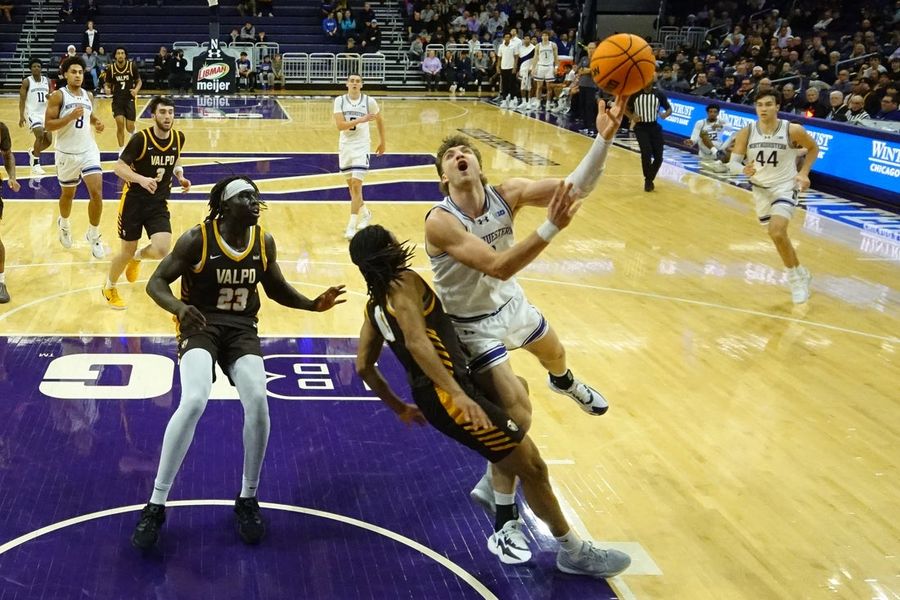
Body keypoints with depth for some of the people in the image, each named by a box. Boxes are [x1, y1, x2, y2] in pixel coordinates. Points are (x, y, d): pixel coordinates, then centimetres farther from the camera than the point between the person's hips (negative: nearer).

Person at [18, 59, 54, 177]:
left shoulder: (47, 80, 5)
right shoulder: (26, 82, -7)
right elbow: (22, 99, -8)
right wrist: (21, 116, -18)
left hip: (45, 113, 5)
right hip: (33, 113, -5)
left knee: (48, 141, 5)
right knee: (40, 135, -24)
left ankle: (33, 152, 35)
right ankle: (35, 165, -14)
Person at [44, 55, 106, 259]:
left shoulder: (88, 96, 5)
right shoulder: (58, 96, -10)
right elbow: (48, 125, -15)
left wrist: (97, 122, 2)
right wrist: (71, 116, -26)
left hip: (89, 150, 3)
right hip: (67, 153, -3)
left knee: (97, 192, -11)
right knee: (68, 194, 15)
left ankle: (93, 235, 5)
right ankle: (64, 224, 46)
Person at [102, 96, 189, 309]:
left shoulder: (178, 137, -3)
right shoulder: (141, 139, -17)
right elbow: (119, 166, -14)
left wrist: (180, 176, 1)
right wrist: (141, 179, -31)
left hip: (159, 203, 3)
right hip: (134, 201, -3)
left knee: (162, 250, -16)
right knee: (127, 252, 6)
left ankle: (138, 257, 22)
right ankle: (109, 288, 35)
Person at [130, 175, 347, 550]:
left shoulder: (264, 242, 1)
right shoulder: (197, 239, -12)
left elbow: (276, 288, 17)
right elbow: (156, 283, -10)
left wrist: (314, 304, 0)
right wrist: (179, 308, -31)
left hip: (242, 329, 3)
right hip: (201, 327, -3)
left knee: (258, 402, -22)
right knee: (194, 402, -28)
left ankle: (248, 500, 0)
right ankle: (156, 505, -15)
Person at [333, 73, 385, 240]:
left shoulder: (369, 101, -6)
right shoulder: (339, 101, -4)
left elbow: (379, 120, 11)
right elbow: (340, 125, -16)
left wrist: (382, 142, 16)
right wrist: (360, 120, -26)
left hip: (361, 147, -3)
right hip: (345, 146, 3)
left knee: (356, 185, -12)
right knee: (350, 184, 14)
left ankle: (351, 226, -9)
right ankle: (364, 212, 39)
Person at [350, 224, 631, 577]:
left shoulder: (374, 304, 15)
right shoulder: (403, 282, -10)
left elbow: (364, 367, 19)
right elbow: (416, 341, -25)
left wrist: (400, 408, 30)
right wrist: (458, 395, -33)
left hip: (431, 394, 10)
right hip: (447, 394, -10)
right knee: (532, 467, -1)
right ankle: (573, 552, 16)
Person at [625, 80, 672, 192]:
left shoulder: (659, 94, 0)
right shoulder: (635, 94, -2)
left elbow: (669, 109, 7)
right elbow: (626, 109, 9)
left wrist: (665, 114, -16)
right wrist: (632, 117, -11)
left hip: (654, 127, 2)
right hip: (641, 127, -2)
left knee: (658, 157, -1)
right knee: (646, 153, -18)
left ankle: (650, 179, 23)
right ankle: (648, 180, 1)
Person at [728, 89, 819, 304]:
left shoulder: (793, 130, -16)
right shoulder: (746, 133, -11)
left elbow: (813, 148, 3)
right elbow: (733, 162, -10)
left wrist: (804, 172, -8)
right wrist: (744, 170, -32)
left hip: (785, 187, -4)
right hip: (760, 188, 4)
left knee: (777, 232, -25)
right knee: (777, 235, 17)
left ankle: (796, 278, -4)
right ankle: (800, 274, 42)